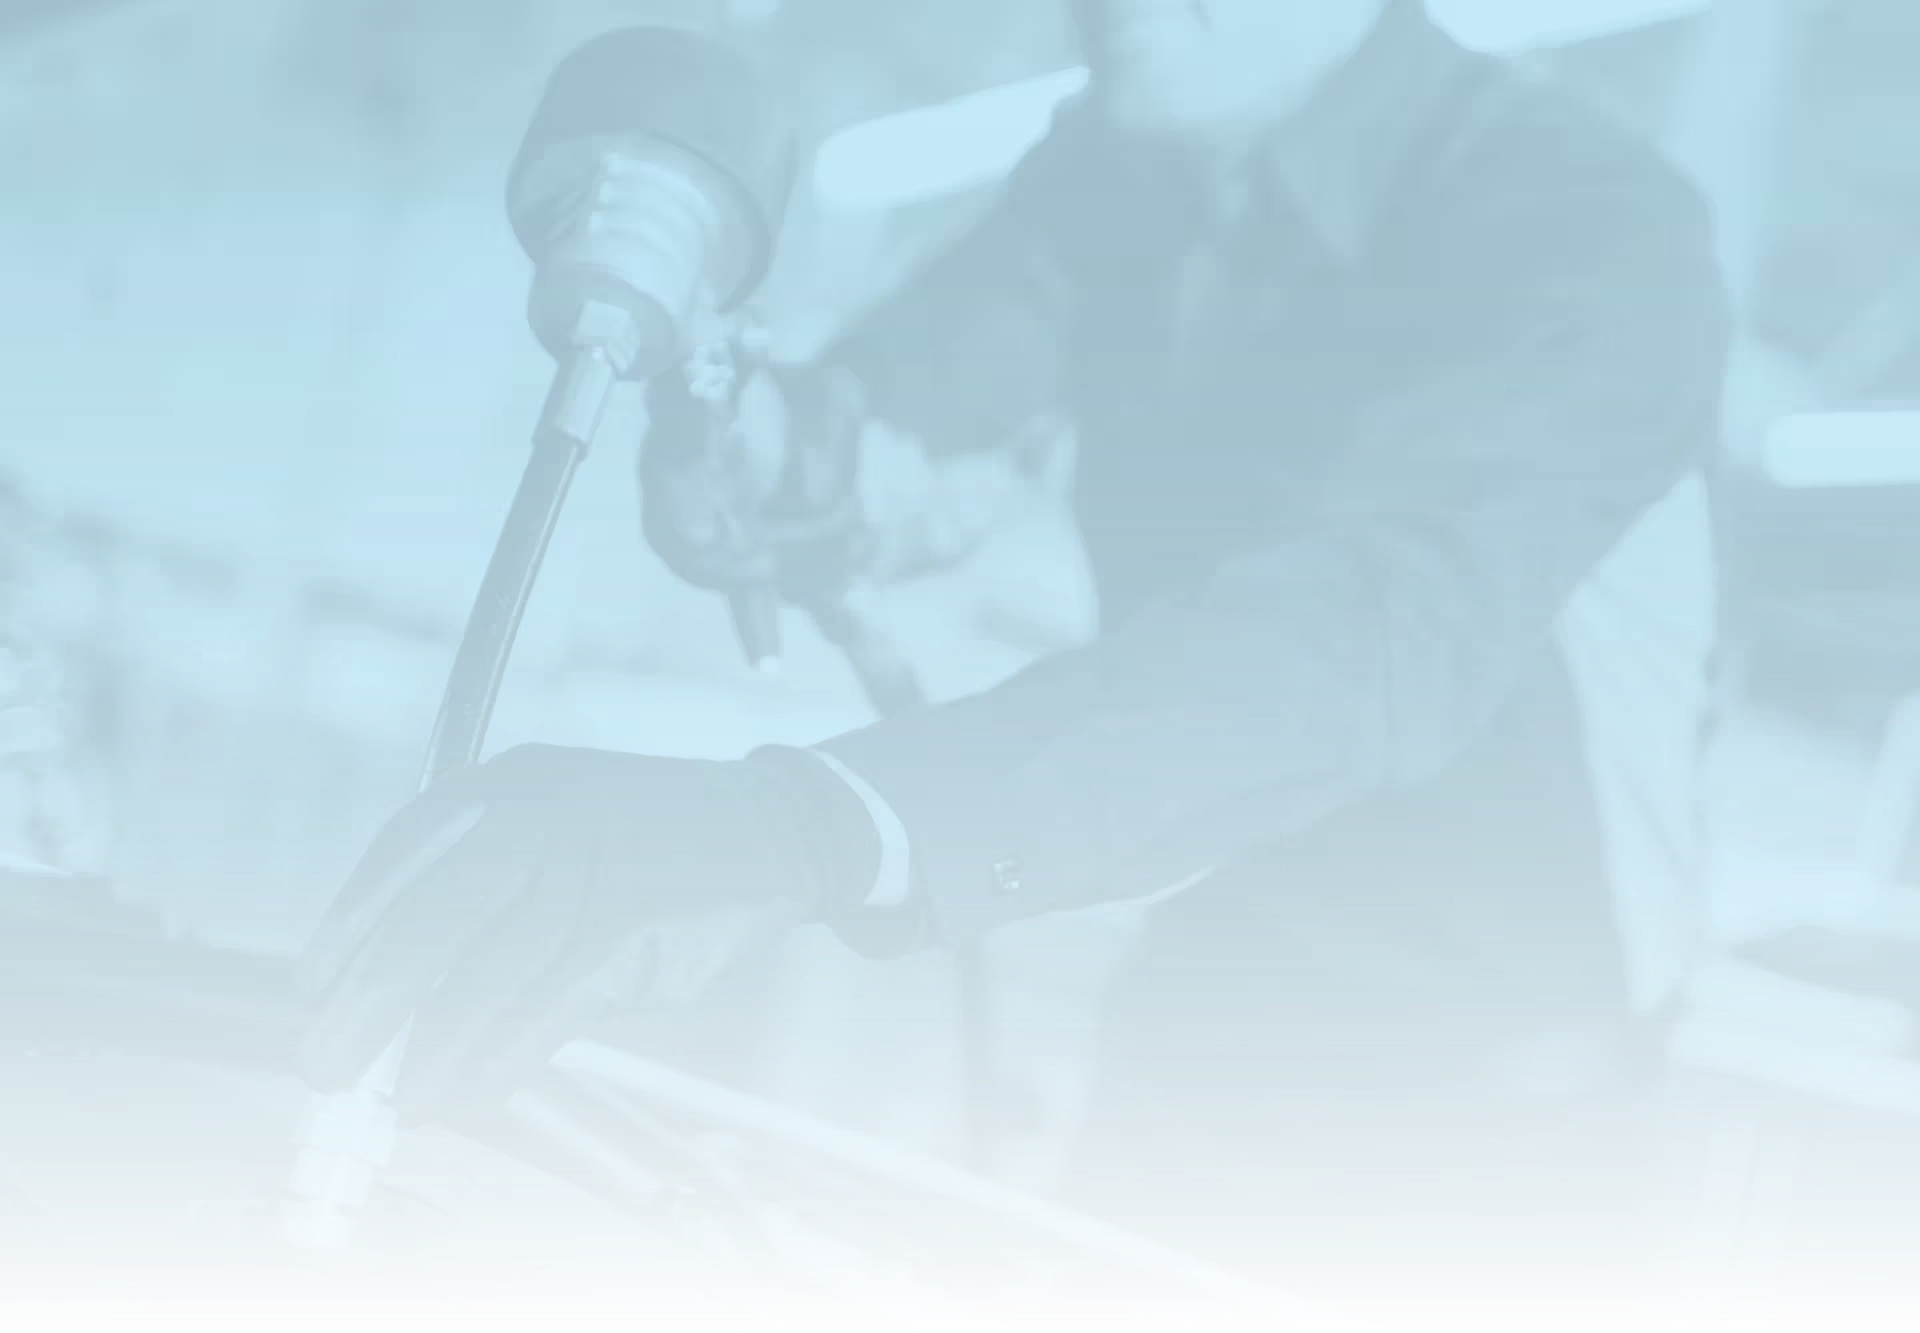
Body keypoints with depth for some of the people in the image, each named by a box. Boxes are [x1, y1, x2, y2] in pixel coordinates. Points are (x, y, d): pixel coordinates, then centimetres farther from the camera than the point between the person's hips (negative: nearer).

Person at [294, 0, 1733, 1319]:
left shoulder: (1595, 238, -23)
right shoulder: (1117, 169, 0)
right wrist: (766, 429, -28)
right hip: (1178, 1084, 6)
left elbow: (1377, 630, -39)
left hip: (1476, 1169, -6)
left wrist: (802, 827, -54)